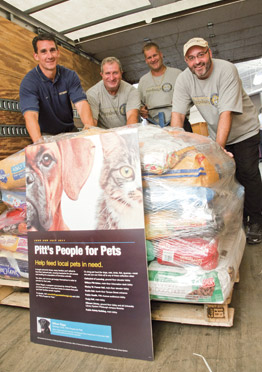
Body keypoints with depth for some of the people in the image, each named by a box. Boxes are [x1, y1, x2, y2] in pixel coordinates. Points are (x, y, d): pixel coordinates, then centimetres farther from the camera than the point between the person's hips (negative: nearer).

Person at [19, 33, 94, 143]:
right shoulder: (28, 83, -15)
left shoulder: (70, 76, -3)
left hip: (70, 131, 4)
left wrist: (89, 126, -39)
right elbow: (30, 115, -30)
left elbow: (81, 103, -16)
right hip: (46, 135, -3)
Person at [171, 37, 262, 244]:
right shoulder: (184, 79, -11)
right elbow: (178, 113, -15)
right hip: (216, 134, 4)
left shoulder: (226, 70, -24)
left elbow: (226, 113, -32)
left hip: (244, 131, -4)